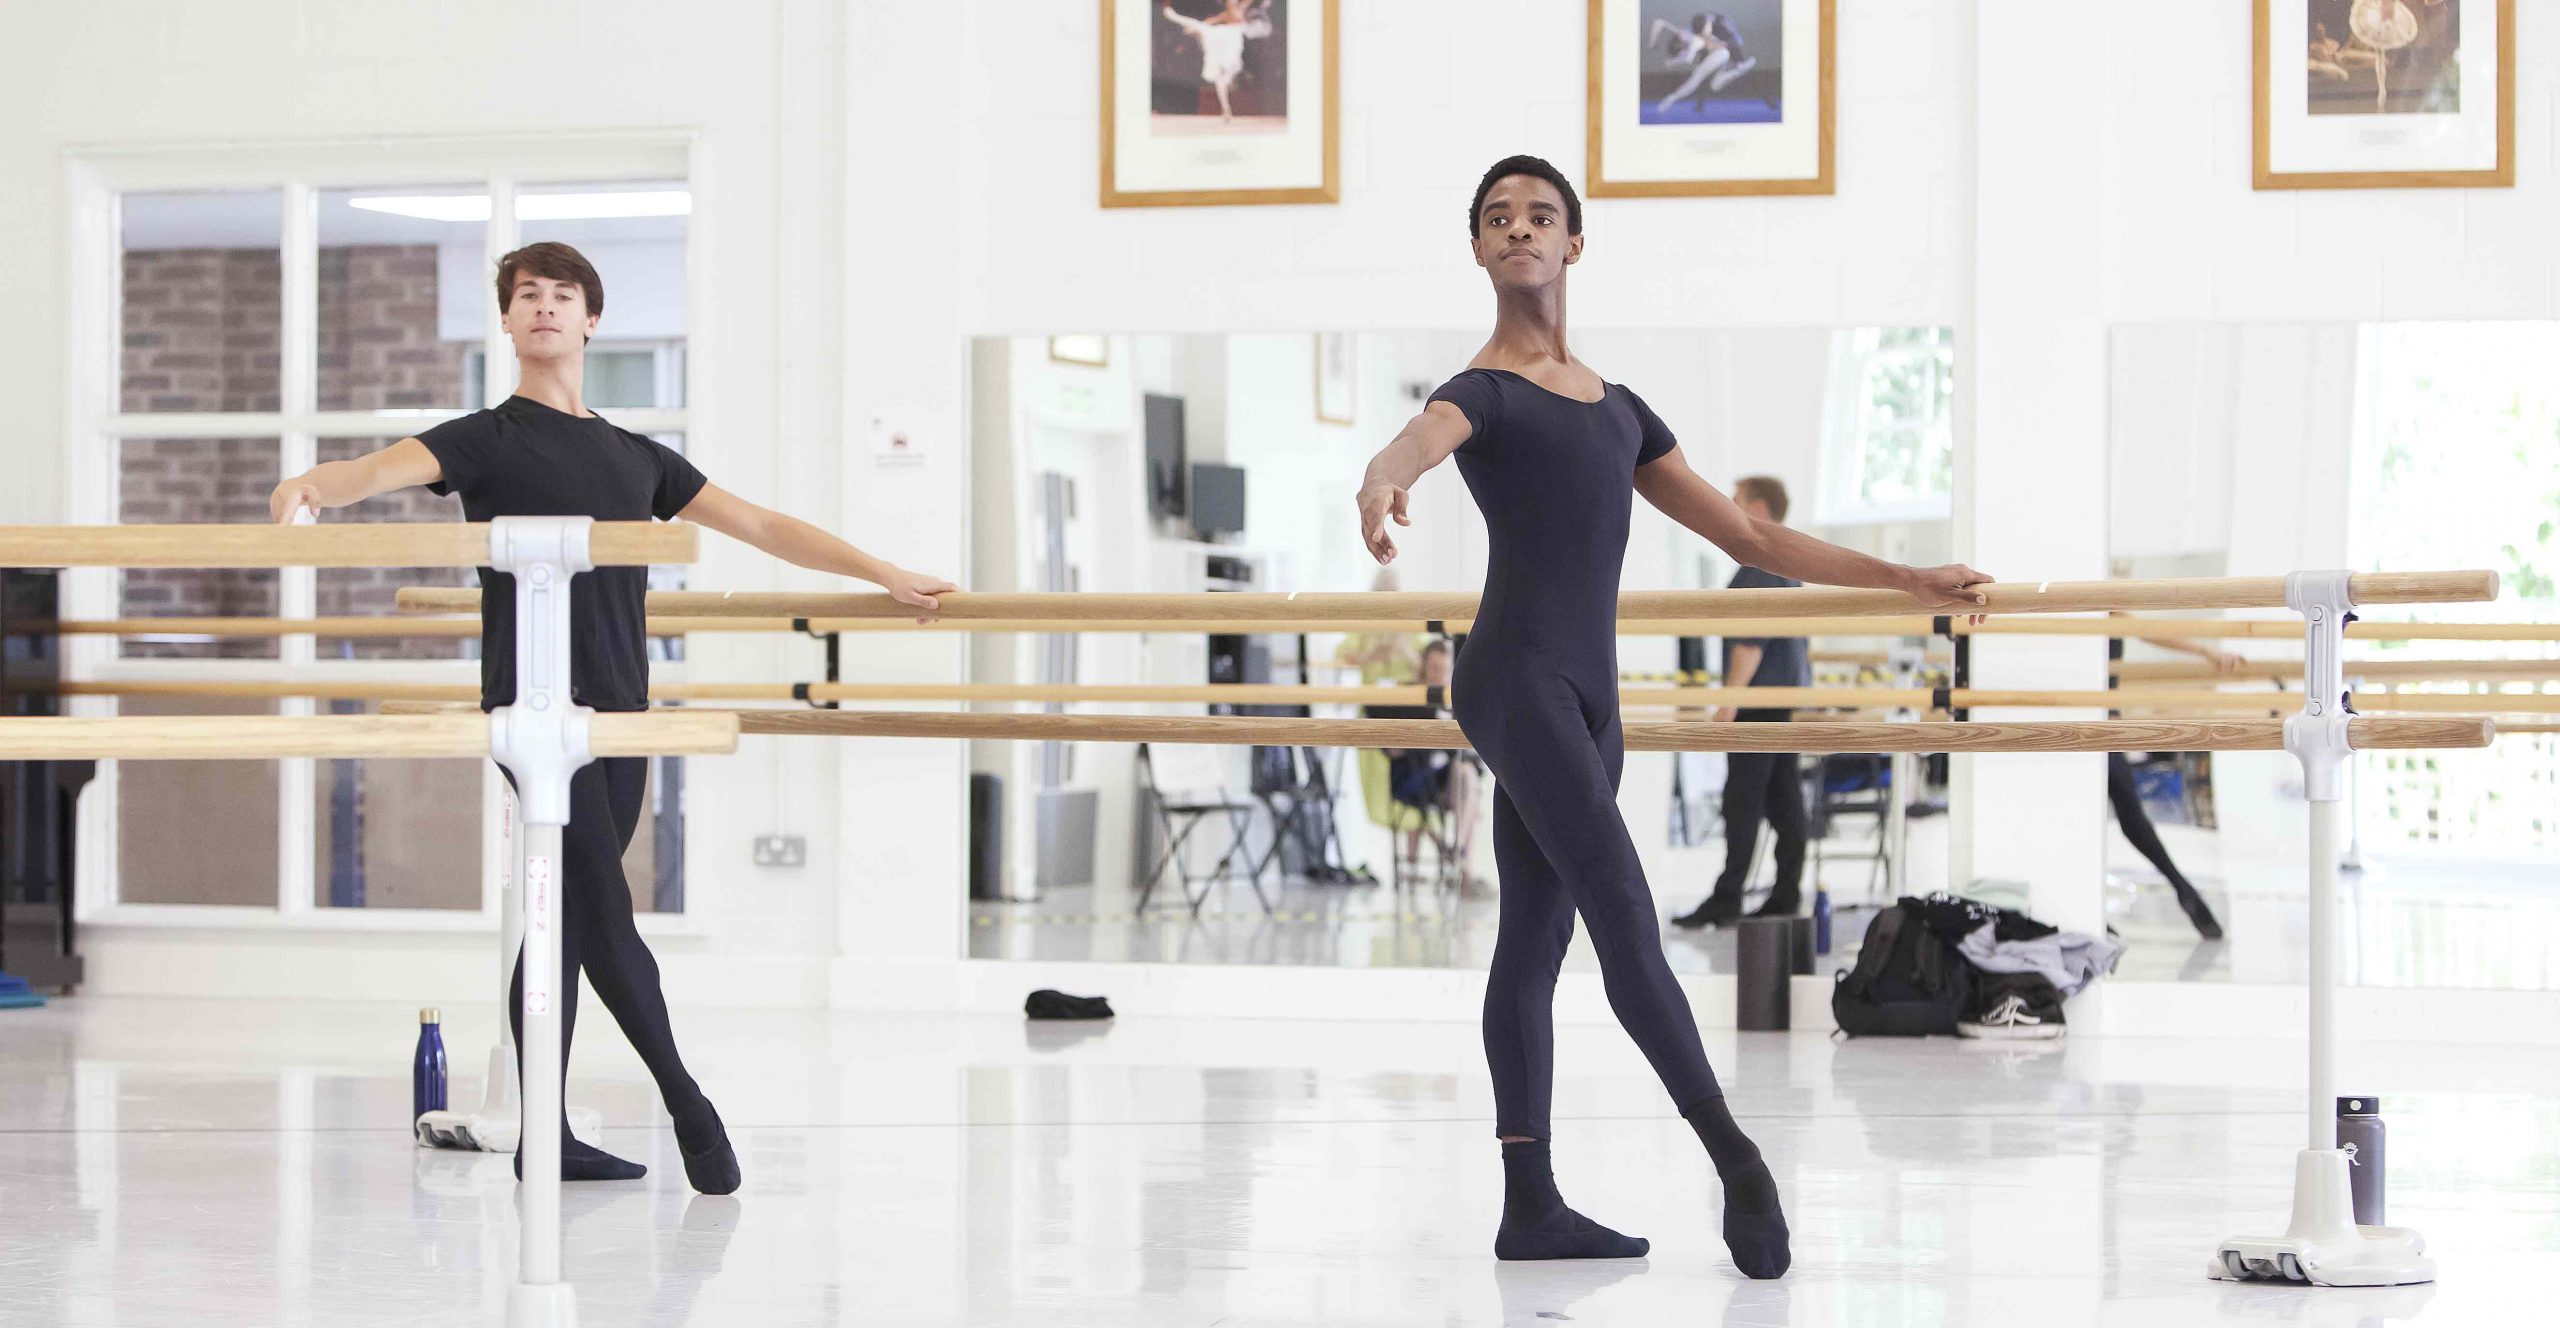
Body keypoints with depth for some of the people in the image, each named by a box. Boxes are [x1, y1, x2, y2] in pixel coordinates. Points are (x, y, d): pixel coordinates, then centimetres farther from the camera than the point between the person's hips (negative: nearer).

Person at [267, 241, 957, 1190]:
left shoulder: (636, 458, 19)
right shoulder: (488, 439, 3)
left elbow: (760, 526, 24)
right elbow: (384, 469, -15)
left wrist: (888, 576, 24)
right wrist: (312, 485, -38)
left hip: (618, 715, 6)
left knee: (560, 920, 7)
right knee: (604, 917, -11)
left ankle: (545, 1138, 9)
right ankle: (686, 1101, 0)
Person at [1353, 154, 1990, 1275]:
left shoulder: (1616, 408, 21)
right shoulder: (1480, 393, -1)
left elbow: (1749, 535, 23)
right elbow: (1419, 438, -27)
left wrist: (1906, 579, 22)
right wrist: (1382, 479, -52)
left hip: (1586, 698, 7)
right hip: (1517, 679, -7)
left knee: (1533, 944, 7)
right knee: (1625, 921, -14)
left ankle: (1532, 1206, 8)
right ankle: (1736, 1160, -11)